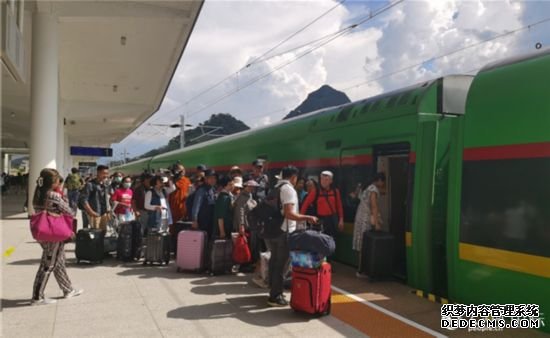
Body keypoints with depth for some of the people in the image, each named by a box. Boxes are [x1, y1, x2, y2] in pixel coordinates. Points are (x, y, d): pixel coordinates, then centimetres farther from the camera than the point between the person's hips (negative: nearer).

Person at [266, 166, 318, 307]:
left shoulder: (276, 188, 13)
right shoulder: (289, 190, -14)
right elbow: (289, 214, -23)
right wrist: (307, 218, -14)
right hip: (283, 232, -9)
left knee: (275, 261, 18)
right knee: (281, 264, 0)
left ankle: (274, 291, 30)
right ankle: (275, 297, 6)